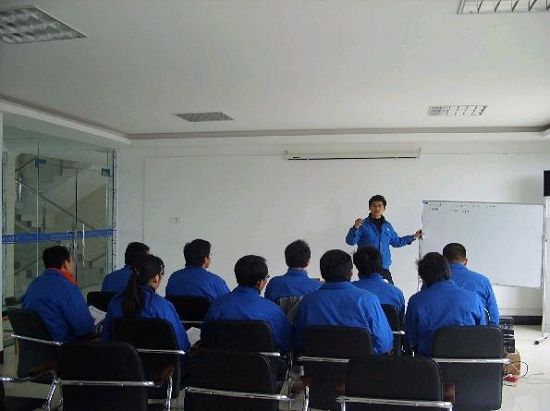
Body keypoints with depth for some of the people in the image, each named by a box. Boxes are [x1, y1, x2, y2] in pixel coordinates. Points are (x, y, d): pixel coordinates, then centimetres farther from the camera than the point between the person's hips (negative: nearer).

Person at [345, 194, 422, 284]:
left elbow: (396, 241, 30)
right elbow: (350, 241, -9)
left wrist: (413, 237, 31)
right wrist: (355, 228, -27)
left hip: (384, 269, 5)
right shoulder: (363, 224, -2)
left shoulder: (387, 226, 15)